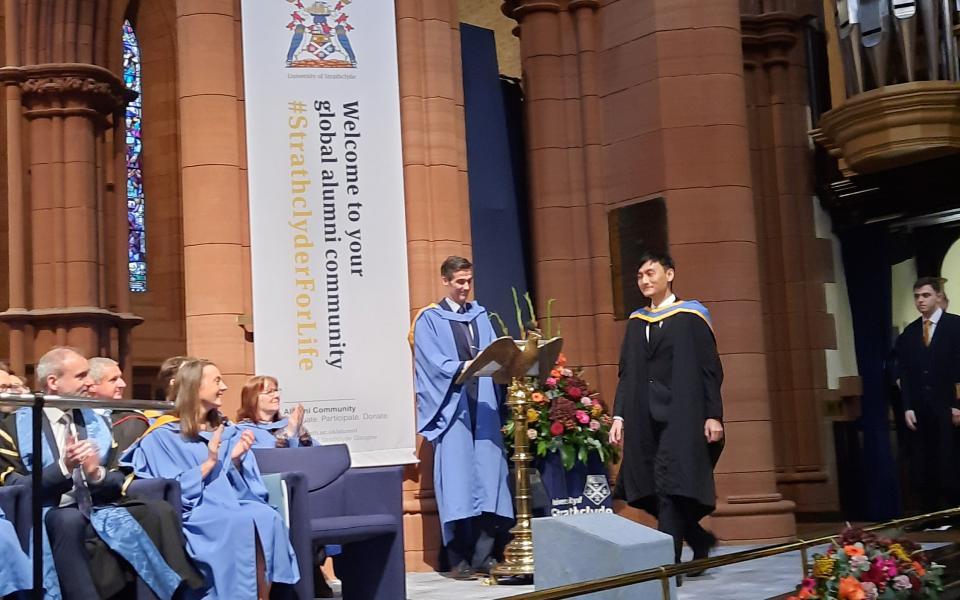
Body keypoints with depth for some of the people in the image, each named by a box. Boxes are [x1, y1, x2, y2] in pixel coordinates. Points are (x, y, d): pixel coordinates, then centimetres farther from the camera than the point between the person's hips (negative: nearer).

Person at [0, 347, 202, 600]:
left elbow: (119, 483, 12)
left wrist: (97, 474, -12)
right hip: (49, 518, -4)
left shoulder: (97, 422, 17)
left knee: (159, 511, -22)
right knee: (69, 520, -38)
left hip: (99, 512, 4)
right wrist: (63, 468, -21)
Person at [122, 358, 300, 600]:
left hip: (234, 505, 4)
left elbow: (249, 489, 14)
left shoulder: (229, 434, 18)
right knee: (242, 522, -34)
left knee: (267, 517, -30)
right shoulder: (162, 437, 3)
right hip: (195, 515, -4)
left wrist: (236, 461, -4)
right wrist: (209, 463, -12)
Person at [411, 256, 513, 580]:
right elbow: (434, 363, -9)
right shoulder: (429, 320, 3)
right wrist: (463, 367, -25)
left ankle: (483, 556, 6)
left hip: (483, 404, 4)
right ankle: (459, 560, -2)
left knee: (488, 475, 0)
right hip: (451, 406, -4)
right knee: (457, 479, -7)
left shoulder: (480, 316, 19)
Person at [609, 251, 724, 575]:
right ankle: (699, 540, 25)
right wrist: (619, 416, 5)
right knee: (654, 491, 5)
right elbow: (627, 374, 14)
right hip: (644, 418, 5)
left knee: (670, 488, -11)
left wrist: (713, 415, -10)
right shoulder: (636, 322, 15)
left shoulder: (691, 316, 1)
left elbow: (710, 369, -3)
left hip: (680, 416, -5)